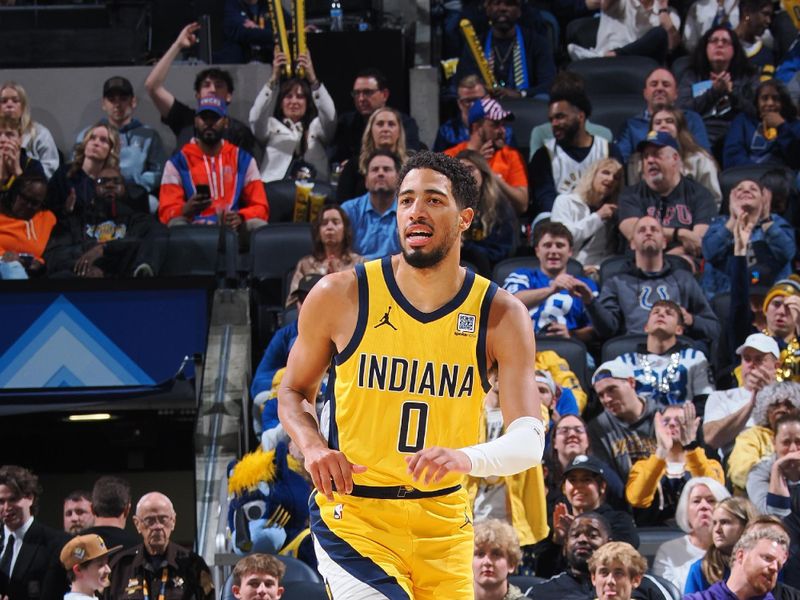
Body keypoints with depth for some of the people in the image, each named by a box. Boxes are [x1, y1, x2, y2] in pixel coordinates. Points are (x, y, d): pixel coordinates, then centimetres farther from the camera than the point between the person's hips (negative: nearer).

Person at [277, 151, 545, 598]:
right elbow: (293, 392, 9)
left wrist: (466, 457, -36)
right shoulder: (340, 297, -7)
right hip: (352, 514, -3)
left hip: (444, 525, 3)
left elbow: (529, 440, -14)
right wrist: (312, 445, -13)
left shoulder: (501, 315, -6)